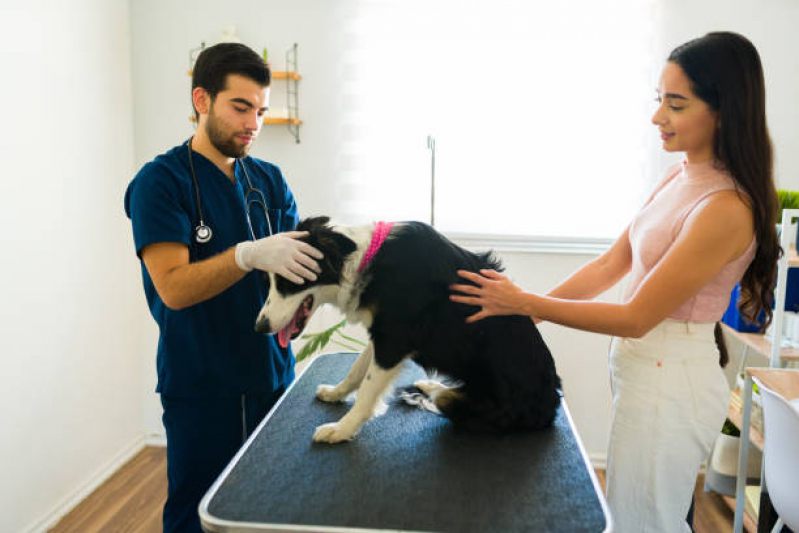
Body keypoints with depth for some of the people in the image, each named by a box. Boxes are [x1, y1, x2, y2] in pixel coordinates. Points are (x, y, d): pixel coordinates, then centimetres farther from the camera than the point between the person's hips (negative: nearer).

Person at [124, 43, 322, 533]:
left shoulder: (270, 180, 6)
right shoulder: (160, 181, -9)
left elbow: (296, 256, 1)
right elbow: (173, 288, -16)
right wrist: (250, 255, -31)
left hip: (272, 377, 4)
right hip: (199, 387, -4)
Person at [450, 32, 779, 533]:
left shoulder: (725, 208, -24)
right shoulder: (679, 179, 3)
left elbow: (635, 318, -21)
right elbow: (610, 266, 5)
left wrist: (525, 303, -16)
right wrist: (524, 308, -1)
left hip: (669, 382, -8)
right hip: (646, 368, 8)